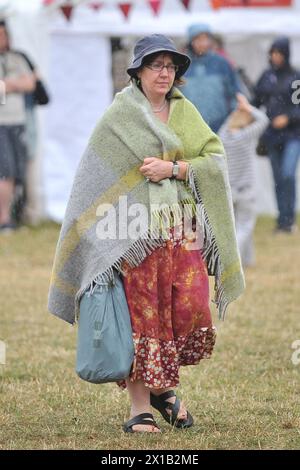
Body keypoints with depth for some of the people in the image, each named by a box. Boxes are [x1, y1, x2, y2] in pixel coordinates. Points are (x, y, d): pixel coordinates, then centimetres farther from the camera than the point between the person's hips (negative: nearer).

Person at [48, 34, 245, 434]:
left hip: (182, 231, 4)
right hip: (135, 232, -3)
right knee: (140, 317, -5)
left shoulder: (185, 112, 13)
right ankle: (140, 406, 1)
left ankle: (163, 386, 18)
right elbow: (95, 176, 0)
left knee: (191, 311, -4)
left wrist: (172, 168, -12)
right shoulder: (118, 117, 1)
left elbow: (215, 159, 3)